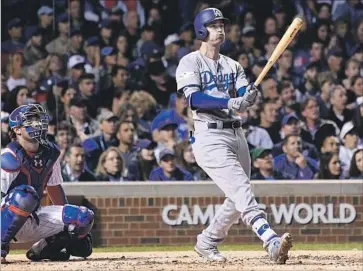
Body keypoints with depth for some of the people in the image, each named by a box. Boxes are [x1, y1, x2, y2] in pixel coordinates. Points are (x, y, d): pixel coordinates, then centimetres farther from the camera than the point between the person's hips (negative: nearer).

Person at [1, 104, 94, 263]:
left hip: (34, 218, 7)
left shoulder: (51, 153, 4)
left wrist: (69, 218, 17)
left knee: (84, 217, -10)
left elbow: (54, 188, 19)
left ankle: (42, 249, 7)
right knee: (25, 194, -39)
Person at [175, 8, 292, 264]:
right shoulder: (191, 62, -1)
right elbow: (194, 98, -17)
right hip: (209, 136, -7)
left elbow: (243, 96, 2)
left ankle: (207, 243, 28)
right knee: (242, 192, -21)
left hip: (236, 134, 7)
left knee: (238, 199, 9)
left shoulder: (233, 66, 18)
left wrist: (250, 96, -23)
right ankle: (273, 242, -36)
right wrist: (228, 103, -31)